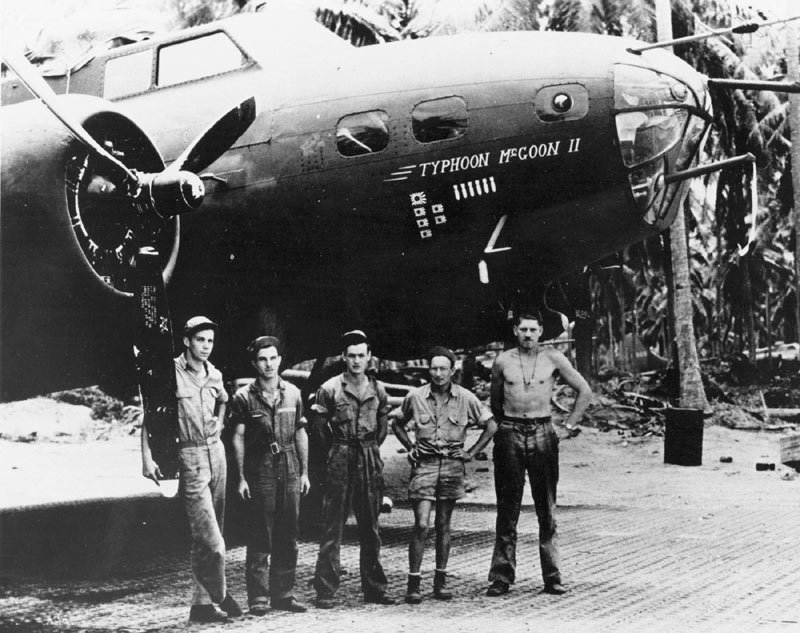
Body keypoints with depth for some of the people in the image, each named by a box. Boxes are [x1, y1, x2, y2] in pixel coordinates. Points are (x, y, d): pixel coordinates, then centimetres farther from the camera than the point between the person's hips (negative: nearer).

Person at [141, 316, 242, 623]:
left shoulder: (214, 375, 9)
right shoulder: (170, 373, -9)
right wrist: (147, 457, -12)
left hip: (216, 452, 6)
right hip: (189, 457, -6)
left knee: (205, 537, 10)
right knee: (212, 541, -12)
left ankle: (202, 603, 17)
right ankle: (220, 595, 5)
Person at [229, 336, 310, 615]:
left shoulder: (292, 393, 9)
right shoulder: (244, 397, -1)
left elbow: (300, 434, 13)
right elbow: (238, 439, -1)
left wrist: (304, 472, 10)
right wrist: (241, 477, -6)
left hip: (290, 471, 4)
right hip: (260, 472, -3)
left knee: (287, 536, 6)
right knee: (260, 538, -3)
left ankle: (283, 594, 14)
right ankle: (258, 597, 2)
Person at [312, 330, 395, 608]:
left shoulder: (378, 390, 7)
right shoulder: (330, 389, -4)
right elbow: (319, 426, 3)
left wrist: (370, 448, 12)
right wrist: (339, 447, 5)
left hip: (370, 460, 4)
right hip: (340, 460, -4)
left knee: (370, 527, 10)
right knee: (332, 527, -4)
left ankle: (374, 587, 17)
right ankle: (325, 590, -1)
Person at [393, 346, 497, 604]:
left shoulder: (466, 398, -1)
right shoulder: (415, 396, 0)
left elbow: (491, 426, 8)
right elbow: (397, 424, 17)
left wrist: (472, 452, 4)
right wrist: (410, 448, 6)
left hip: (452, 465, 1)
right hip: (424, 464, -1)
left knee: (443, 525, 7)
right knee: (421, 525, -9)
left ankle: (440, 580, 17)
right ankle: (413, 583, -4)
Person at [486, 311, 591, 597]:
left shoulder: (553, 359, 2)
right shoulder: (502, 362, 6)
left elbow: (584, 391, 9)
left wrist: (568, 425, 5)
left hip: (542, 434, 0)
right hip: (510, 434, 1)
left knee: (546, 509, 2)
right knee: (507, 509, 1)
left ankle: (552, 577, 6)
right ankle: (501, 577, 5)